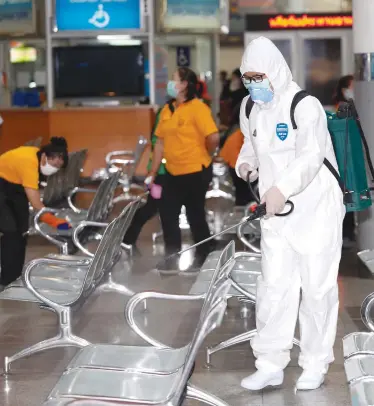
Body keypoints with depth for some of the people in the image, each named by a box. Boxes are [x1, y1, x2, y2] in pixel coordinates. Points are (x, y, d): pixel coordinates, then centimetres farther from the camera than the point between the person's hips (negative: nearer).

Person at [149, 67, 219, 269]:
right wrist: (153, 171, 11)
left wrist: (204, 156, -4)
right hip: (173, 173, 7)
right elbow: (161, 142, 11)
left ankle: (203, 258, 22)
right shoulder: (168, 110, 9)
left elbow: (214, 137, -21)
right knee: (168, 215, 10)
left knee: (195, 216, 5)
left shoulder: (197, 107, -14)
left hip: (195, 173, -7)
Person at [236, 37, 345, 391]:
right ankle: (270, 365, 11)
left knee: (317, 287, 2)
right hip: (276, 212, 6)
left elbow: (311, 156, -27)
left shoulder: (304, 106, -16)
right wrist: (245, 164, -1)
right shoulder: (251, 110, 7)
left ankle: (315, 365, 15)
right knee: (273, 285, 4)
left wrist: (281, 188, -41)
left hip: (316, 208, -6)